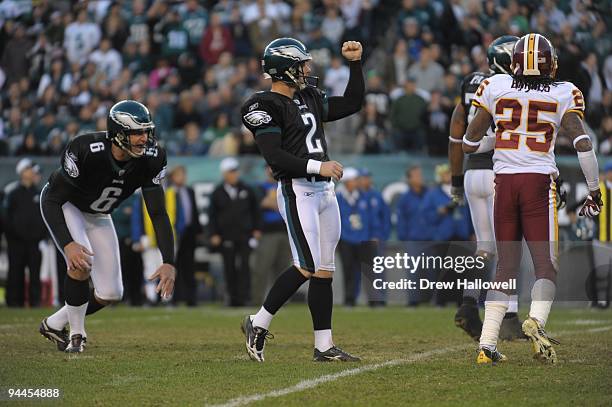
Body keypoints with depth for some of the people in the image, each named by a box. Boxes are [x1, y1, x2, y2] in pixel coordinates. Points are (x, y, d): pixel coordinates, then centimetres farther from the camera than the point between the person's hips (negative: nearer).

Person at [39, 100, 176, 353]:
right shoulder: (86, 150, -38)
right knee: (82, 261, -30)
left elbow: (158, 213, -18)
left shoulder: (151, 159, -24)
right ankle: (76, 334, -8)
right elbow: (52, 200, -33)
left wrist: (169, 262, -29)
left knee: (111, 293, 0)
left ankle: (55, 324, 23)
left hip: (97, 216, 5)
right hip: (63, 206, -5)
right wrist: (67, 244, -46)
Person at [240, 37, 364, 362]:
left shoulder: (309, 99, 17)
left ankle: (324, 346, 7)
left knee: (325, 270, 5)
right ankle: (258, 323, 0)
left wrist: (355, 63, 17)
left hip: (324, 190, 8)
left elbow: (352, 103, 24)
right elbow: (274, 157, -17)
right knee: (308, 266, -14)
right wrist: (317, 166, -22)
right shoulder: (266, 106, -9)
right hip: (297, 191, -8)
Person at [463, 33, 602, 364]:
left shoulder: (495, 87, 5)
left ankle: (487, 343, 2)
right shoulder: (563, 95, 1)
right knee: (546, 264, 2)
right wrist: (594, 189, 1)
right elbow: (582, 143, -7)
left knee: (505, 266, 10)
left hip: (504, 181, 2)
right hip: (540, 180, -2)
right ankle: (536, 319, -27)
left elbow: (469, 144, 8)